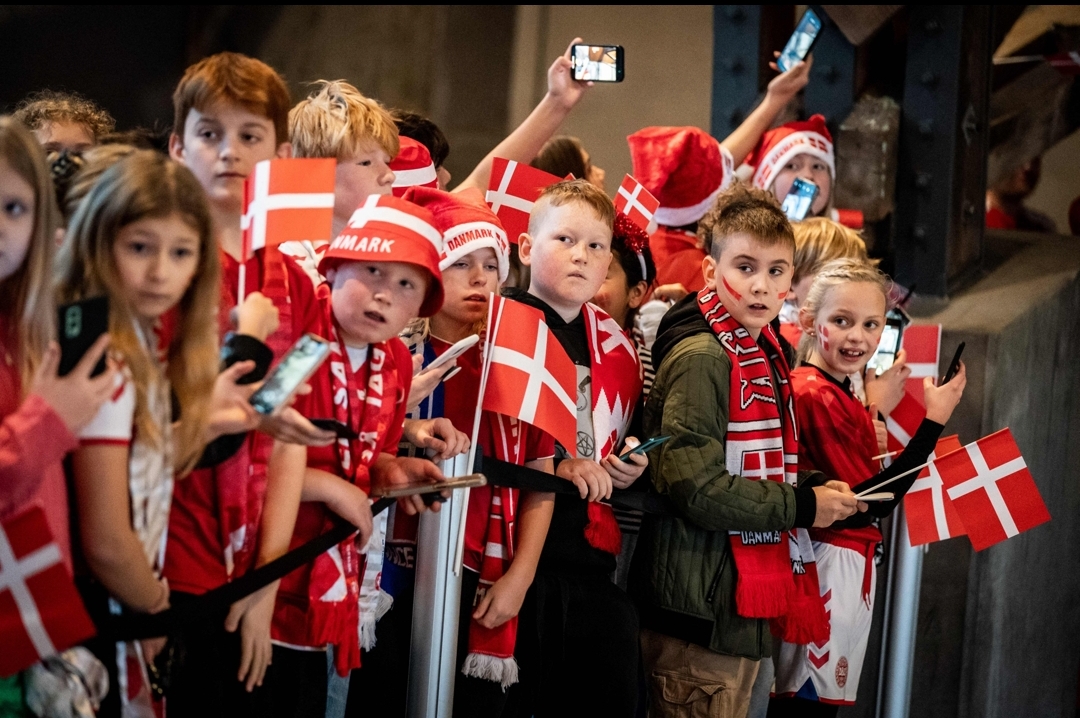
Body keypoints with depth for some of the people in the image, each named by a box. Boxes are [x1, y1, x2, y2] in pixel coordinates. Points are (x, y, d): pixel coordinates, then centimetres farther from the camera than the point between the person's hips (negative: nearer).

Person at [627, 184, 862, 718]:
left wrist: (814, 486, 4)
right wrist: (802, 507, -14)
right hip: (702, 610, -9)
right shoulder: (702, 358, -16)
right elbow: (696, 487, -24)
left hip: (744, 603, 9)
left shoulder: (761, 354, 13)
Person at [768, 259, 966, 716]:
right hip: (830, 569, -10)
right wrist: (934, 421, -16)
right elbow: (872, 503, -18)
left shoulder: (837, 394, 14)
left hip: (849, 570, 10)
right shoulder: (818, 397, -16)